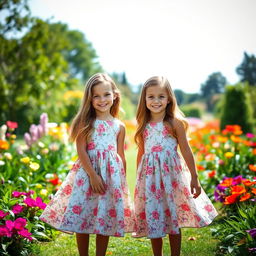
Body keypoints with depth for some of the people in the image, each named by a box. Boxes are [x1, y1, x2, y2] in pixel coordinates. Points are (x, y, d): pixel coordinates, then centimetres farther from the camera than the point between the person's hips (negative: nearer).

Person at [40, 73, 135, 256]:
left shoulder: (119, 126, 8)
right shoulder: (86, 123, -1)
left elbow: (121, 156, 12)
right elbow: (81, 151, -8)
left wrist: (122, 180, 11)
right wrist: (93, 175, -15)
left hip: (112, 174, 2)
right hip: (87, 172, -2)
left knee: (105, 220, 6)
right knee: (81, 217, 2)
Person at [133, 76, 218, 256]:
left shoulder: (175, 123, -5)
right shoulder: (143, 125, 5)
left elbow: (186, 151, -3)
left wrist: (194, 178, -5)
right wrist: (139, 179, 16)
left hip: (171, 174, -3)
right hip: (149, 177, 3)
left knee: (174, 221, 6)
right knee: (153, 220, 10)